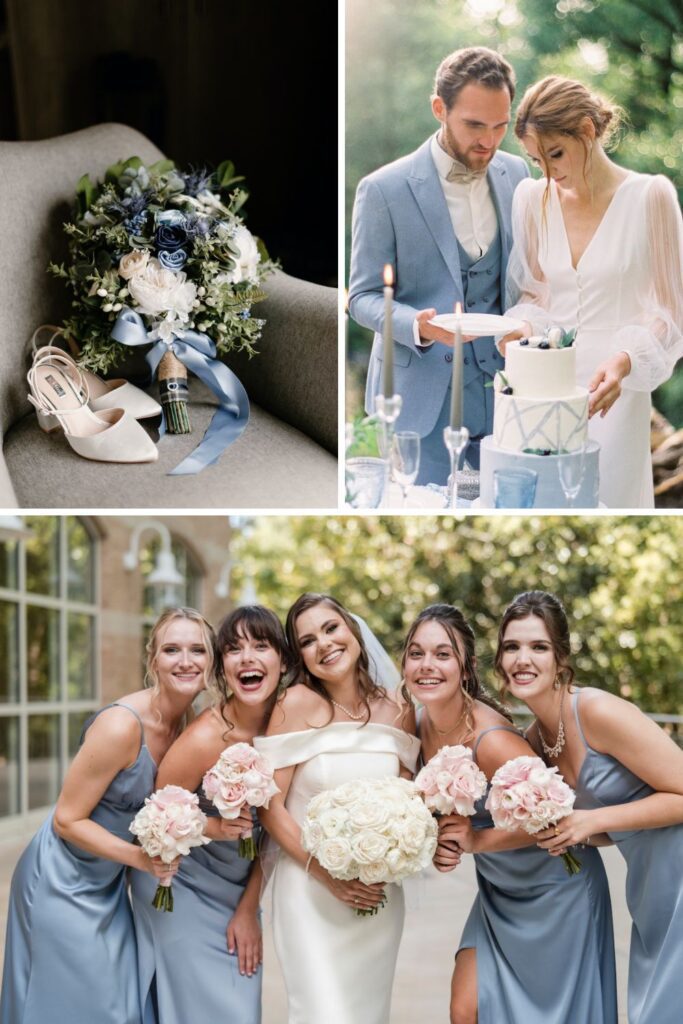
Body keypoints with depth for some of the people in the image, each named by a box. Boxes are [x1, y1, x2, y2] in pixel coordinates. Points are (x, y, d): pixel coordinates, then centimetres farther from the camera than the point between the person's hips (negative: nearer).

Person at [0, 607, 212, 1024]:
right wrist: (142, 858, -29)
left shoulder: (190, 724, -4)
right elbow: (68, 820, -20)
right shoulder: (121, 726, -27)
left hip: (108, 882, 7)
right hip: (64, 883, -7)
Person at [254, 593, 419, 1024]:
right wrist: (324, 874, -17)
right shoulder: (298, 703, -10)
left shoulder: (399, 710, 2)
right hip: (310, 891, -4)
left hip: (378, 896, 4)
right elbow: (270, 805, -10)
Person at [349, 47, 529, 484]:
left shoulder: (515, 173, 5)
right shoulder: (384, 190, -10)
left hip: (501, 390, 4)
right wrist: (417, 326, -25)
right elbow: (363, 297, -6)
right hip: (424, 400, -4)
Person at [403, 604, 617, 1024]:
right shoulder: (421, 727, -6)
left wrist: (477, 840, -23)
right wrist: (440, 846, -12)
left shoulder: (490, 739, -29)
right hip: (499, 890, 7)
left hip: (554, 888, -7)